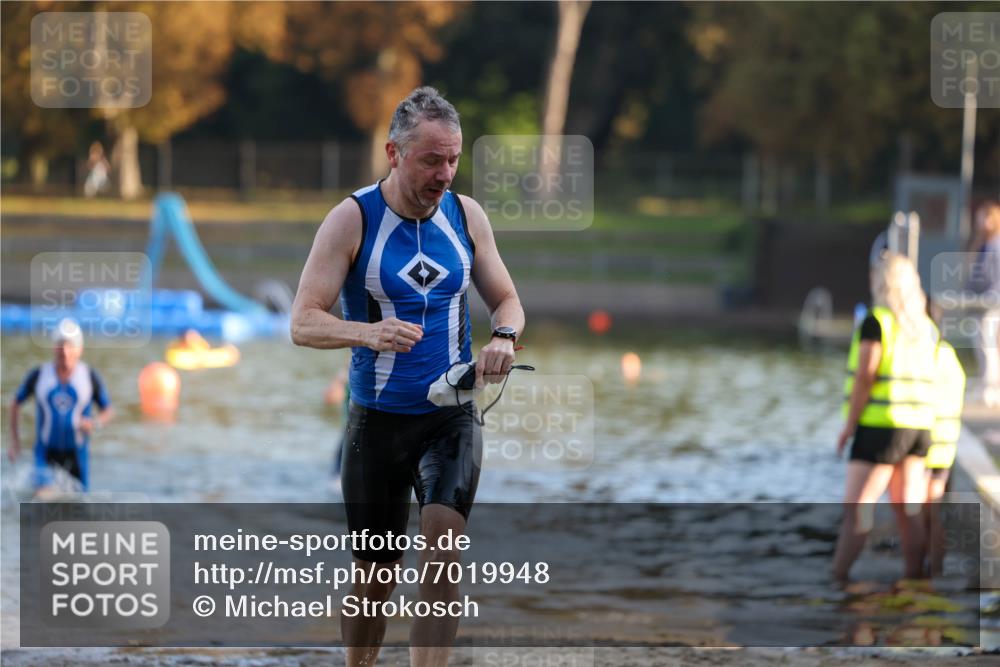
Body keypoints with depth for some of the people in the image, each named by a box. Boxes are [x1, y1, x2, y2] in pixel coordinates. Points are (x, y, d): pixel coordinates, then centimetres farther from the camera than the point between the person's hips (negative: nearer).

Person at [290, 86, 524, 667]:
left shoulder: (466, 215, 2)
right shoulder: (352, 220, -9)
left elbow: (507, 301, 12)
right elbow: (303, 323, -12)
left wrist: (504, 337, -12)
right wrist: (369, 334, -32)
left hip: (452, 416, 2)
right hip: (379, 419, -2)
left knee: (443, 555, -19)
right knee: (376, 575, 8)